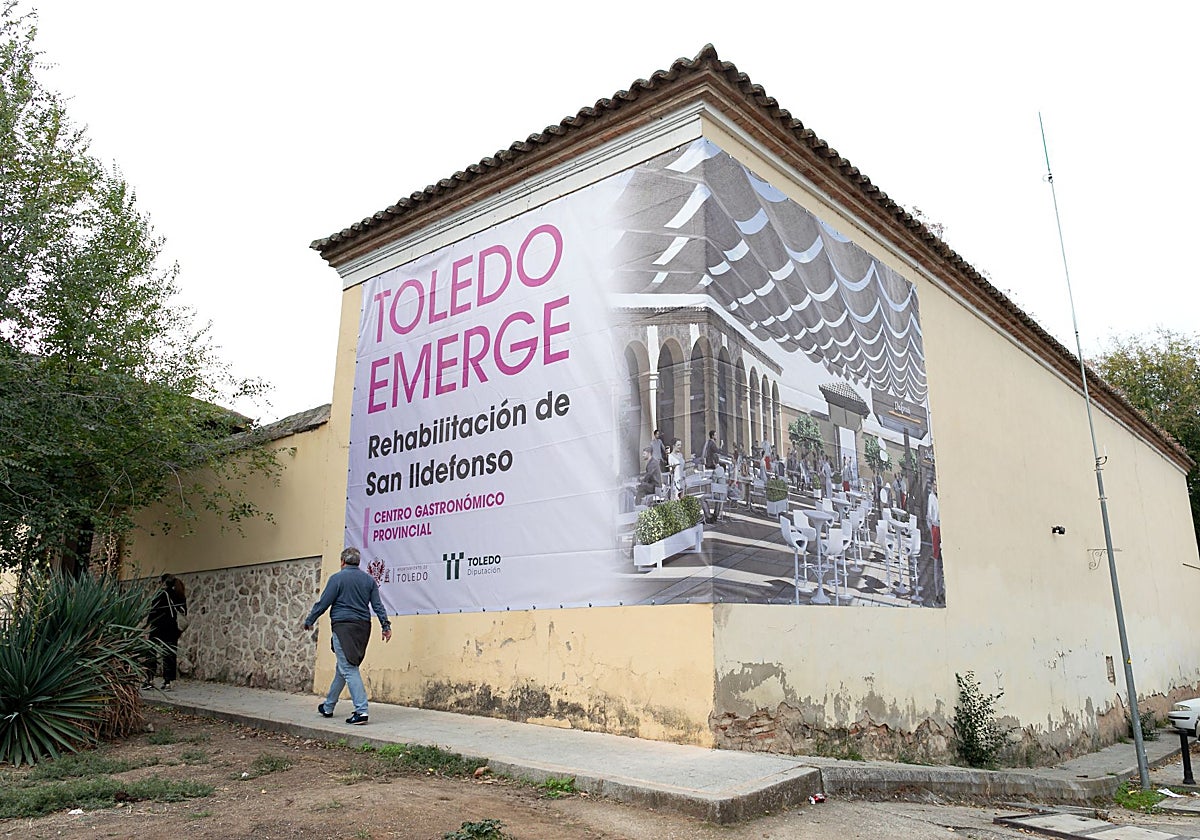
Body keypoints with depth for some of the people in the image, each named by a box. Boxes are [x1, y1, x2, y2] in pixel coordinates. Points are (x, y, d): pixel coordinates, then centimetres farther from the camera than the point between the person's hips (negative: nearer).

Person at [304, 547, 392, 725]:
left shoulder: (337, 578, -4)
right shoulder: (369, 579, 10)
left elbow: (323, 603, -4)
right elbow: (377, 605, 6)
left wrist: (309, 622, 8)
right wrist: (385, 625, 7)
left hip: (343, 627, -6)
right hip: (363, 627, 6)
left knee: (349, 669, -7)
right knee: (343, 668, 19)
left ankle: (361, 711, -16)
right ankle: (328, 707, 32)